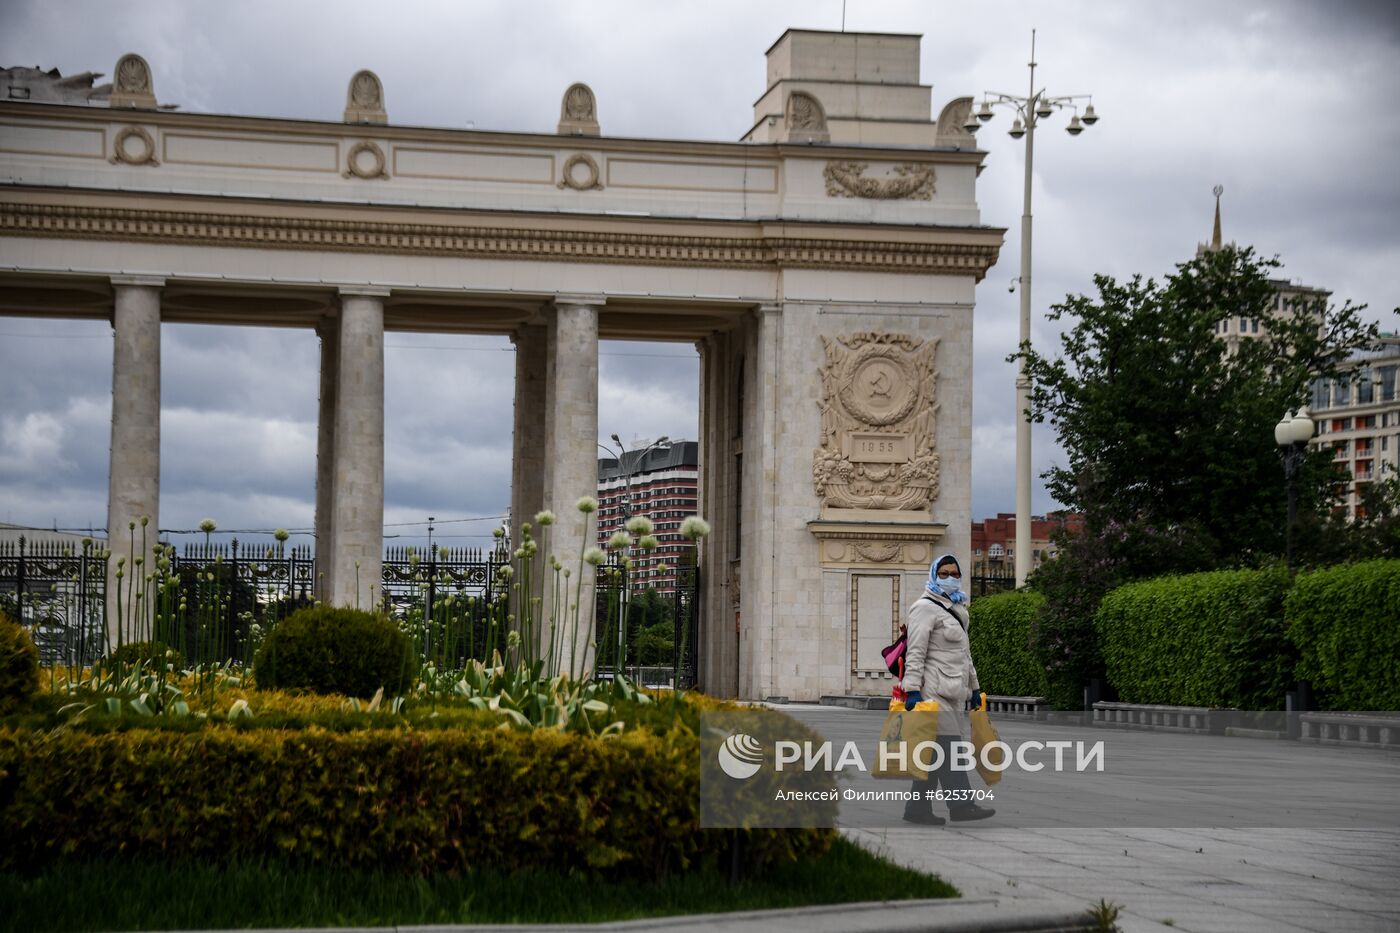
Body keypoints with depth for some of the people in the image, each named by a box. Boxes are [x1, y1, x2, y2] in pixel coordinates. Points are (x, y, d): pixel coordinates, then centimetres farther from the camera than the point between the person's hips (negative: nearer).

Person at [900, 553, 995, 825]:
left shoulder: (957, 611, 24)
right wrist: (912, 689, -18)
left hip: (952, 694, 9)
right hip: (934, 690, -9)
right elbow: (915, 652, -11)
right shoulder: (926, 608, -4)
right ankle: (961, 805, -14)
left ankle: (918, 807, 7)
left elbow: (965, 655, 32)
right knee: (948, 745, -12)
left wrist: (974, 687, 29)